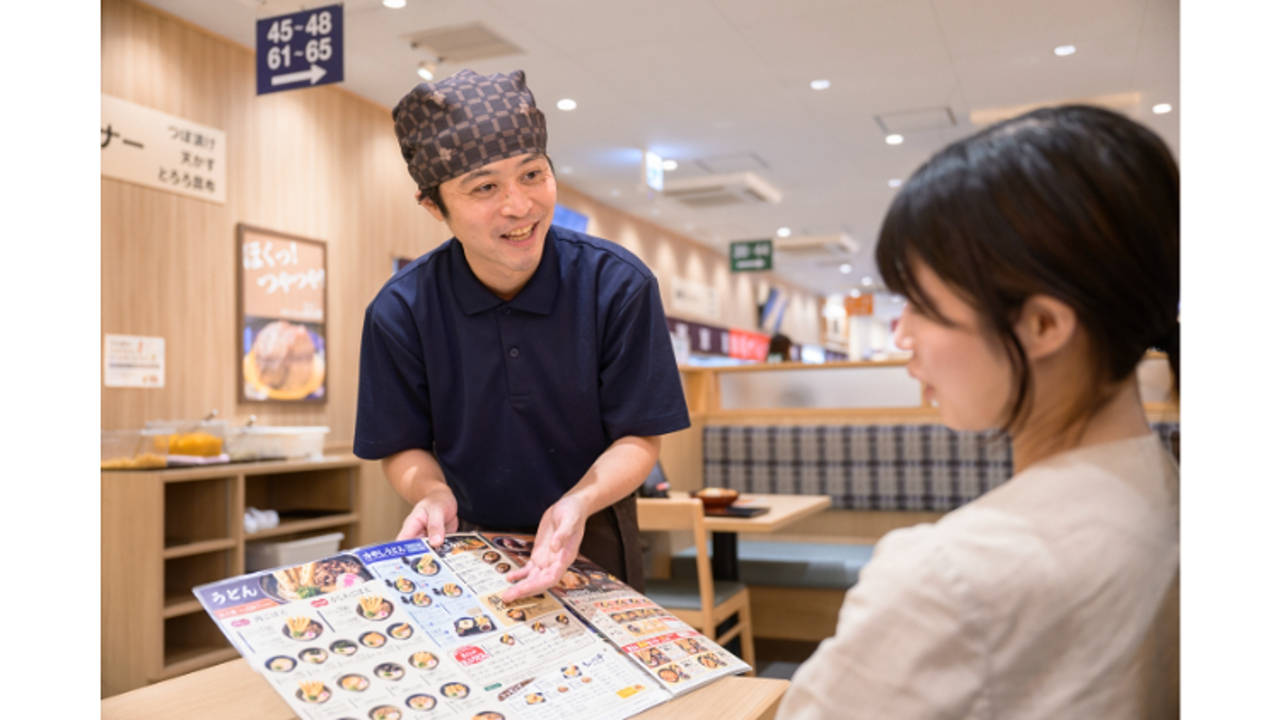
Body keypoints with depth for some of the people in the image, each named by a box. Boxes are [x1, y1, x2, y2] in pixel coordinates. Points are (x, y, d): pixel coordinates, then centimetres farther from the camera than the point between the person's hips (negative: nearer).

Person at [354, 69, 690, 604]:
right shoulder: (400, 313, -17)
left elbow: (639, 438, -14)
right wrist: (432, 494, -27)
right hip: (467, 544, 0)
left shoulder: (619, 285, -19)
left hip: (592, 543, 0)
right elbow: (405, 446, -5)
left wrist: (578, 503, -33)